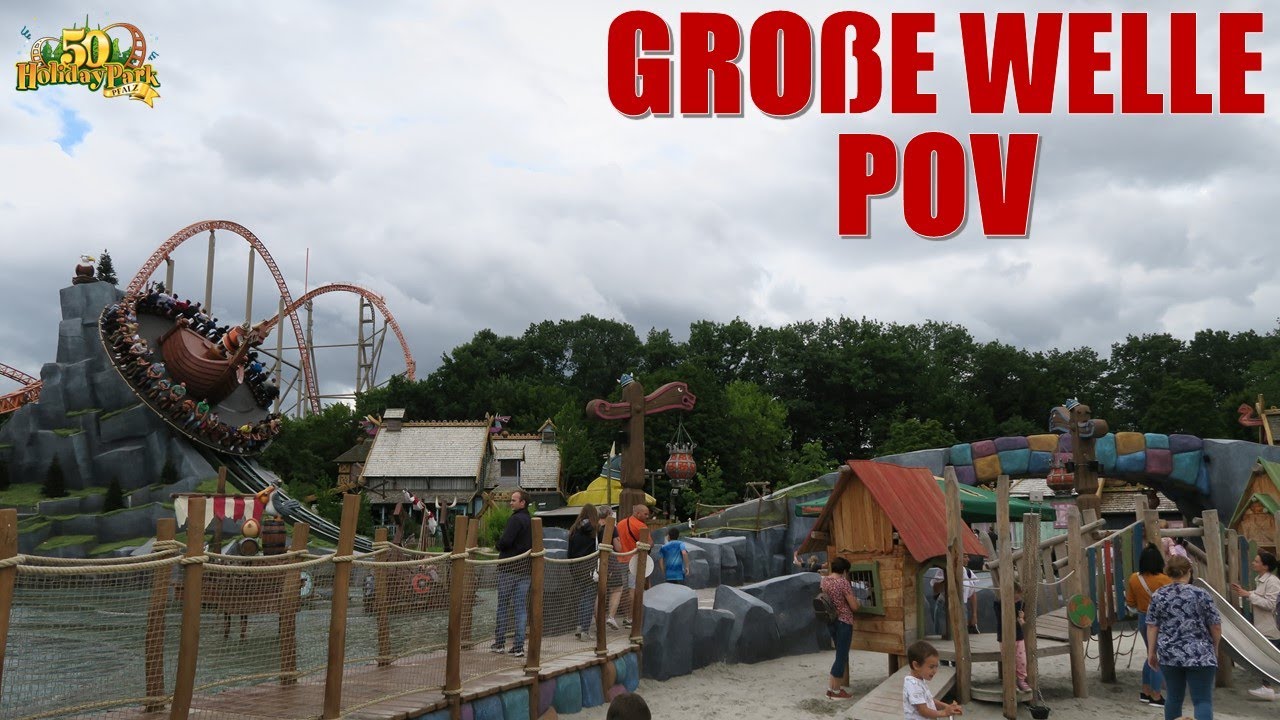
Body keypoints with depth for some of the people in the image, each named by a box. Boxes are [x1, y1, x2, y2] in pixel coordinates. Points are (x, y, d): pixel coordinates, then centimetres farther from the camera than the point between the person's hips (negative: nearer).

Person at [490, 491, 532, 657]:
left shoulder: (515, 519, -13)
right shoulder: (531, 521, 12)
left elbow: (505, 541, -21)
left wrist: (498, 546, -1)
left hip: (509, 569, -7)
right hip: (525, 570, 7)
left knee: (503, 606, 5)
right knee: (521, 608, 6)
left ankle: (499, 643, 11)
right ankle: (519, 646, 5)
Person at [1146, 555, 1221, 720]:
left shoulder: (1158, 596, 3)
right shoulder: (1201, 595, -5)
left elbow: (1152, 627, 3)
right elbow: (1216, 627, -1)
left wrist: (1151, 652, 10)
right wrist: (1214, 647, 15)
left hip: (1169, 655, 3)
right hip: (1199, 656, -3)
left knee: (1173, 697, 14)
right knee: (1203, 700, -4)